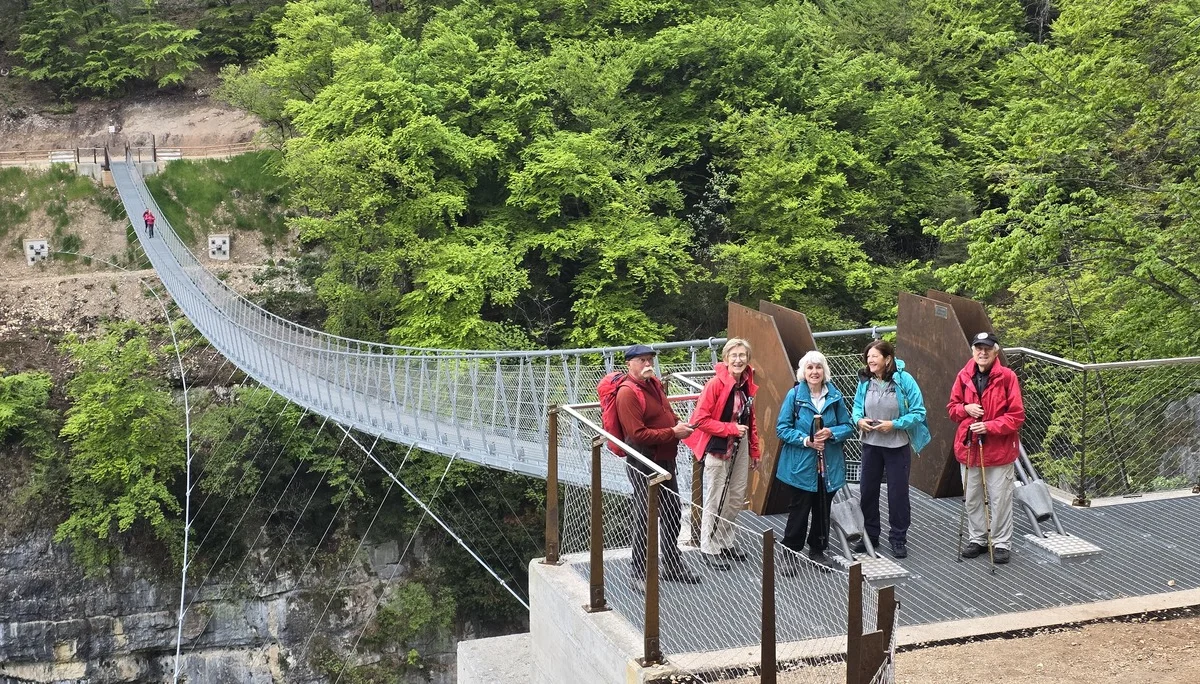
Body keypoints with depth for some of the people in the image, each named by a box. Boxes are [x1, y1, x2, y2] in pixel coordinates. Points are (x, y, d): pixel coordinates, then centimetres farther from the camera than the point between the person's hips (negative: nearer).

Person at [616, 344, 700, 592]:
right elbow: (638, 434, -24)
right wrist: (673, 432, -22)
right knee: (644, 519, -2)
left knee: (672, 514, 18)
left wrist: (678, 423, 1)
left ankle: (673, 566, 33)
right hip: (644, 464, -9)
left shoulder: (655, 384, 10)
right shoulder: (628, 393, -18)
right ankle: (640, 575, 9)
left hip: (666, 461, 9)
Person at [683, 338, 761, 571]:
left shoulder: (747, 385, 4)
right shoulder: (716, 384, -17)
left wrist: (754, 451, 14)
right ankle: (709, 549, 12)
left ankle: (725, 542, 30)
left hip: (740, 449, 7)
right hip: (718, 449, -7)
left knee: (736, 499, 14)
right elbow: (701, 419, -18)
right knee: (716, 501, 0)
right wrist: (731, 428, -21)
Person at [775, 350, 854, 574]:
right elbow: (782, 428, -7)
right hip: (800, 467, -3)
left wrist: (831, 433, -14)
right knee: (798, 511, 1)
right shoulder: (794, 395, -8)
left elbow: (848, 426, 6)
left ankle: (817, 550, 31)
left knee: (823, 511, 13)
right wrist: (806, 440, -19)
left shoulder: (835, 396, 1)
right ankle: (790, 553, 16)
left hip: (829, 466, 3)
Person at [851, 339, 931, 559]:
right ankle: (870, 535, 27)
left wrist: (894, 424, -23)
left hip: (897, 446, -4)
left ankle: (898, 539, 20)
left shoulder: (904, 380, -15)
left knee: (898, 493, 6)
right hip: (871, 444, 4)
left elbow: (918, 412, -13)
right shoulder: (865, 381, -4)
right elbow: (857, 408, 8)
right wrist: (859, 420, -14)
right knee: (868, 490, 11)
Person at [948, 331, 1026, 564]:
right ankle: (977, 539, 28)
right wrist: (965, 409, -10)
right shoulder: (963, 376, 2)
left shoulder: (1007, 377, -10)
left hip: (999, 449, -4)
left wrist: (989, 426, -20)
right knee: (972, 499, 13)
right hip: (969, 448, 4)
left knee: (1000, 499, 3)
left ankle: (1001, 543, 16)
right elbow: (952, 408, 11)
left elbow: (1017, 416, -10)